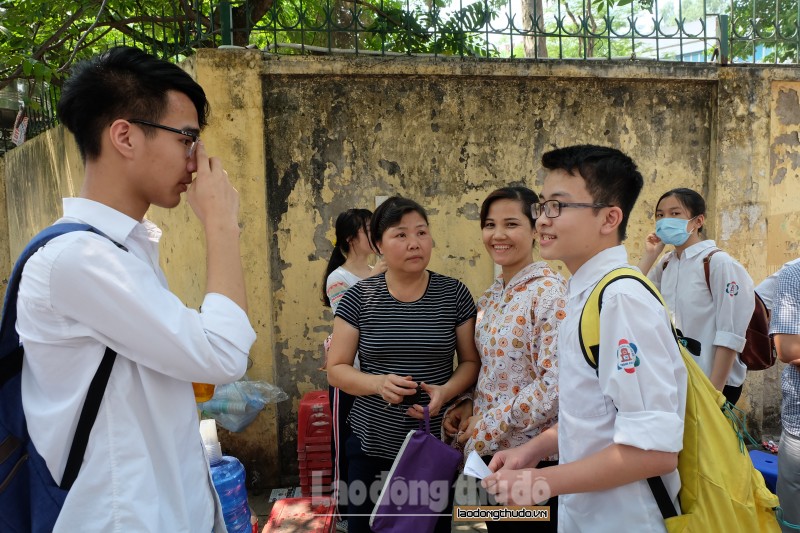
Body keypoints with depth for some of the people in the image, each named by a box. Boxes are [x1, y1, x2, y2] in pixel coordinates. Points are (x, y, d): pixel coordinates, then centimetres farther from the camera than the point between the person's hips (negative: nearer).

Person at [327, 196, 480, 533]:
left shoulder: (454, 294, -3)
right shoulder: (359, 297, -5)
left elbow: (471, 361, 3)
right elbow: (336, 369, -2)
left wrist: (446, 391, -17)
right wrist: (378, 383, -21)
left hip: (436, 444, 1)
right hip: (372, 444, 0)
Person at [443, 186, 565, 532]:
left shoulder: (550, 291, -17)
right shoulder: (492, 295, 7)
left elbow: (556, 383, -23)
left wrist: (487, 426, -18)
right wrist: (468, 408, -1)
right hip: (491, 450, 7)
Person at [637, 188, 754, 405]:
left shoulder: (718, 263, -14)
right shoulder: (666, 264, 5)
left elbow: (730, 334, -16)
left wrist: (715, 391, -19)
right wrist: (649, 256, -2)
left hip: (713, 381, -6)